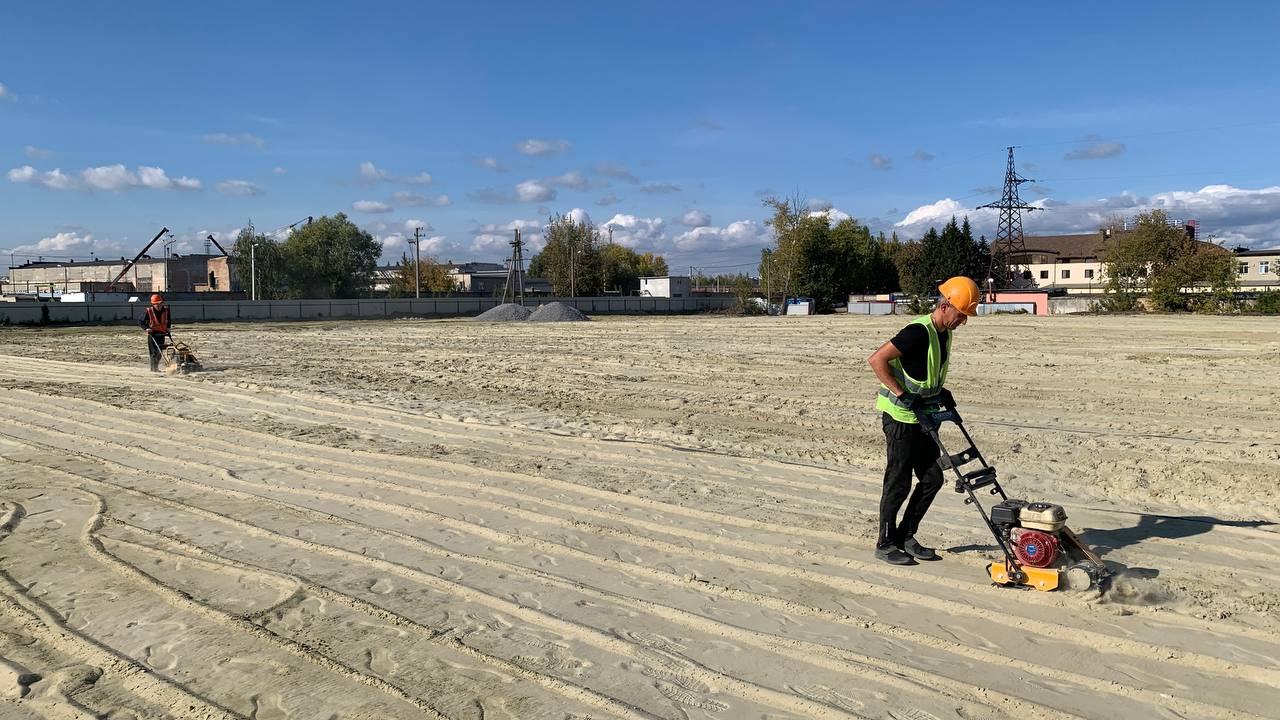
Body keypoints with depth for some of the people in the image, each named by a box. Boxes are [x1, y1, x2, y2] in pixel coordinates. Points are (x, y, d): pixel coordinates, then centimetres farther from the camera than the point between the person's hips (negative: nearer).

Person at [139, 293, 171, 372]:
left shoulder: (166, 310, -2)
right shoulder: (149, 311, -13)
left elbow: (168, 320, 19)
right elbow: (140, 322, -6)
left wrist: (168, 328, 7)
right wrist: (146, 328, -21)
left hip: (162, 333, 4)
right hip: (152, 333, -4)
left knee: (160, 351, 8)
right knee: (154, 352, -8)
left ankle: (156, 367, 22)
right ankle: (153, 368, -2)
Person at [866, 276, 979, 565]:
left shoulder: (944, 333, 9)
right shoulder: (919, 332, -21)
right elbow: (876, 360, -26)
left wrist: (941, 393, 8)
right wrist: (902, 395, -24)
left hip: (922, 418, 9)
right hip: (900, 416, -9)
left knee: (933, 478, 11)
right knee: (899, 482, -1)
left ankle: (905, 537, 22)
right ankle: (885, 544, 13)